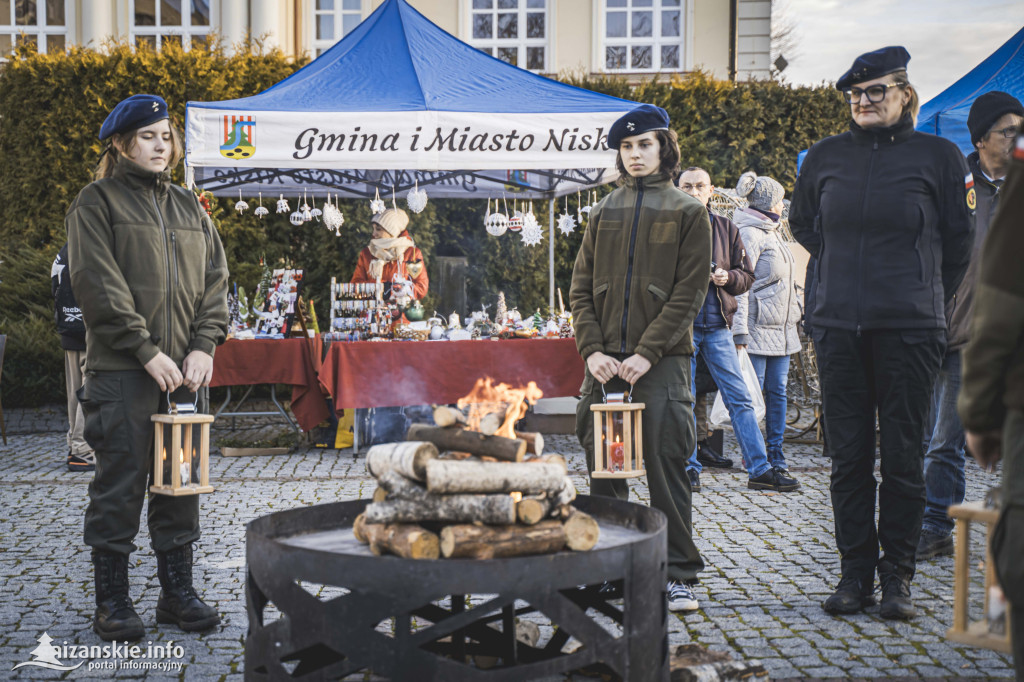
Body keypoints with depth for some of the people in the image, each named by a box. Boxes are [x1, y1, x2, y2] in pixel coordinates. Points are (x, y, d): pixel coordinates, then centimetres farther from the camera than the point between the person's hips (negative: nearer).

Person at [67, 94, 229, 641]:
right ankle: (112, 600, 11)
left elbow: (215, 279, 13)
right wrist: (147, 351, -16)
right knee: (120, 483, 0)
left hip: (185, 369, 5)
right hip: (121, 371, -5)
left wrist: (204, 346, -2)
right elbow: (100, 286, -9)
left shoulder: (188, 208, 17)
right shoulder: (96, 203, 0)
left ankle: (177, 591, 19)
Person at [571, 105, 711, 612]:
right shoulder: (604, 214, 15)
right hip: (605, 361, 4)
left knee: (666, 466, -2)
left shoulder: (688, 213, 4)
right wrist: (592, 349, -5)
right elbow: (581, 288, 11)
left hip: (662, 360, -3)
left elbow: (688, 294, -3)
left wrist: (647, 352, -13)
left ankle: (679, 574, 7)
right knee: (603, 468, 7)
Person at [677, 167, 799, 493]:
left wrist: (727, 277, -9)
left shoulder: (725, 228, 11)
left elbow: (747, 276, 11)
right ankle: (689, 468, 14)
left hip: (717, 325, 2)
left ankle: (760, 469, 6)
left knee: (740, 399, 2)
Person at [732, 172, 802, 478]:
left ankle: (775, 454, 14)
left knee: (778, 391, 8)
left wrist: (795, 315, 23)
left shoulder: (773, 233, 19)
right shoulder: (749, 234, -11)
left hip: (781, 328, 9)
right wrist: (740, 332, -20)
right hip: (758, 328, -9)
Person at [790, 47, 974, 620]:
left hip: (910, 330, -2)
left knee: (903, 458, 2)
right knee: (848, 458, 6)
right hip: (839, 327, 3)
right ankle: (856, 573, 17)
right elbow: (803, 224, 25)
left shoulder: (938, 155, 1)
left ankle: (898, 577, 13)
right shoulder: (826, 157, 8)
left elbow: (959, 241, 9)